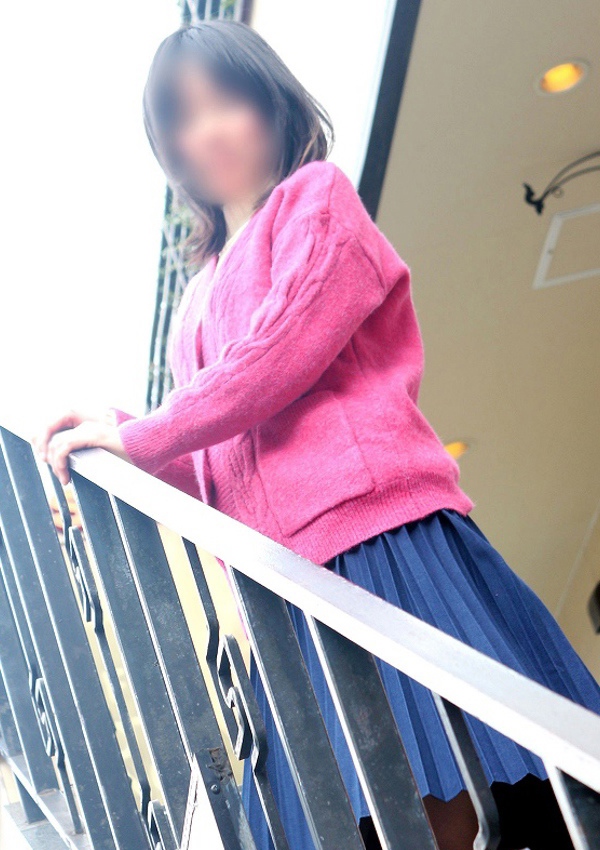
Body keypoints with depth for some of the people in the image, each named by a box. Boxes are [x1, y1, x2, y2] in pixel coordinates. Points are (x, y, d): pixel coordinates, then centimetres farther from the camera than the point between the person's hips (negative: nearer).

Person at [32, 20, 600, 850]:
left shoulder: (316, 197, 6)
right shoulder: (204, 289, 26)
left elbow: (281, 353, -9)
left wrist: (139, 435, -5)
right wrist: (120, 442, 7)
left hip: (374, 531, -6)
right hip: (281, 578, 7)